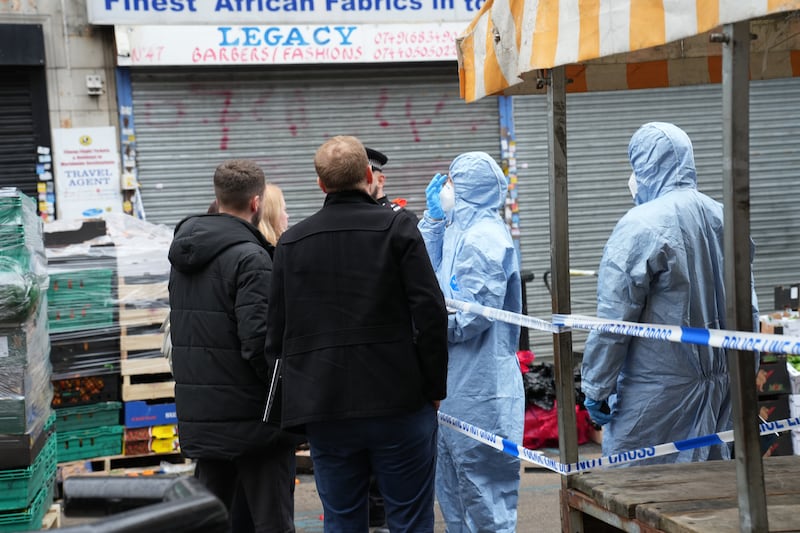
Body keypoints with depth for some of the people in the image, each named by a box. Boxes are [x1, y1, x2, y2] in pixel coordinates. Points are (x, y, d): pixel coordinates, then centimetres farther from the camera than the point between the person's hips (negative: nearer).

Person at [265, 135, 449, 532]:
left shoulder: (291, 242, 6)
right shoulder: (396, 229, -4)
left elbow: (276, 332, 7)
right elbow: (430, 314, -10)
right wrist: (435, 387, 0)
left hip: (323, 411, 3)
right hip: (399, 403, -3)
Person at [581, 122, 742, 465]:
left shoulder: (641, 226, -15)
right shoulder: (722, 217, 8)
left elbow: (614, 318, -15)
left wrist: (596, 387, -8)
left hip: (657, 392, -7)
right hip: (720, 385, 7)